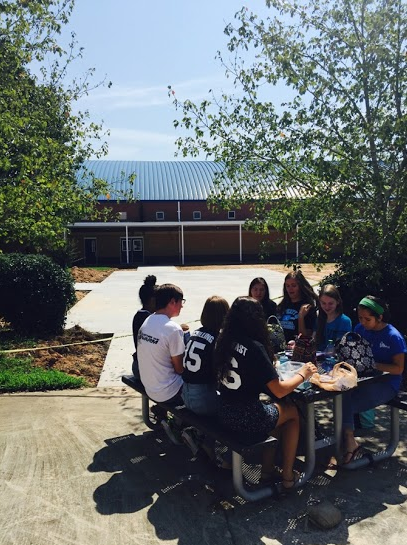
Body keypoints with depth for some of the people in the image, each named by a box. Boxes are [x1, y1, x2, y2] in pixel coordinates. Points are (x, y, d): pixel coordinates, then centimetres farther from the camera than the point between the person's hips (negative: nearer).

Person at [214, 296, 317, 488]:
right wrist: (302, 374, 0)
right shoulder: (255, 347, -21)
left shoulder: (224, 341, 0)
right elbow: (279, 391, -16)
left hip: (224, 413, 6)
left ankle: (268, 470, 30)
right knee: (292, 411, 20)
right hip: (247, 419, -6)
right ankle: (288, 475, 27)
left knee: (275, 412, 28)